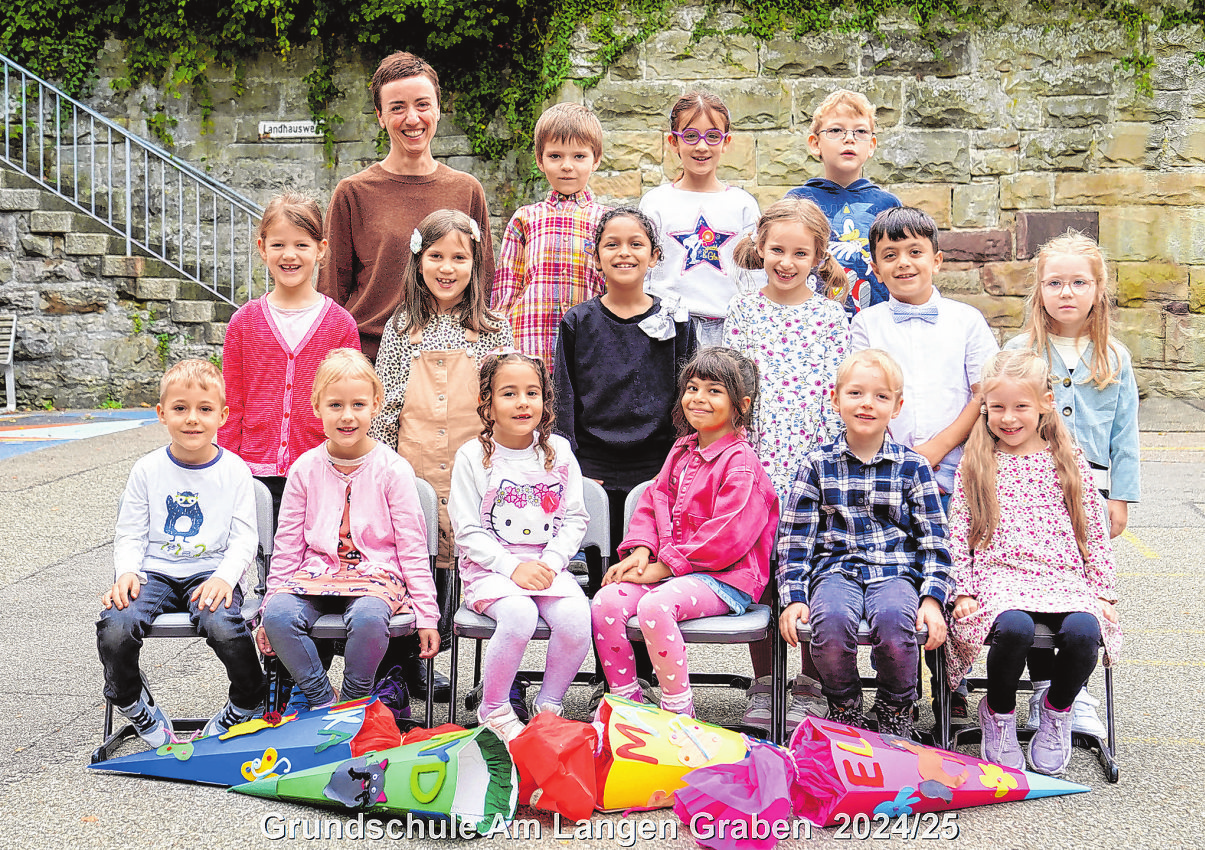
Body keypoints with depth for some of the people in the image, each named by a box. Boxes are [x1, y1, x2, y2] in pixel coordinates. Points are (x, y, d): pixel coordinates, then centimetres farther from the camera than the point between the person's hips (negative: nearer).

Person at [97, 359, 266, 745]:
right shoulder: (148, 469, 7)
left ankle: (247, 704, -4)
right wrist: (127, 572, -11)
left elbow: (244, 538, 1)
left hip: (210, 572, -1)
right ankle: (135, 704, 3)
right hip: (154, 572, 2)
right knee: (115, 628, -27)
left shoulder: (234, 470, 4)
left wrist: (224, 577, -18)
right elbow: (129, 534, 9)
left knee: (223, 626, -34)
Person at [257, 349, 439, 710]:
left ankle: (355, 701, -10)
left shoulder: (393, 470, -2)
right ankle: (322, 700, -10)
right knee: (278, 613, -28)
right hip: (317, 571, 3)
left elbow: (412, 547, -1)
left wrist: (426, 615, -4)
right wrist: (272, 598, 6)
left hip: (376, 572, -3)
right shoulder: (305, 469, 5)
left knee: (368, 617, -36)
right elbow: (287, 545, 12)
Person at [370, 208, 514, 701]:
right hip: (412, 472, 0)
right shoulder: (402, 327, 6)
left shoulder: (494, 329, 5)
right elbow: (383, 404, 6)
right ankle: (401, 665, 18)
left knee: (443, 564, 2)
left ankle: (413, 664, 18)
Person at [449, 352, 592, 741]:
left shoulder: (558, 451, 8)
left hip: (548, 566, 3)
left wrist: (550, 562, -9)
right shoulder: (472, 457, -2)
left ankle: (548, 703, 0)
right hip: (490, 569, -3)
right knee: (519, 615, -33)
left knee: (575, 618, -26)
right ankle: (493, 708, -9)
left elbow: (575, 519, 8)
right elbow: (468, 533, -4)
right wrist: (513, 567, -17)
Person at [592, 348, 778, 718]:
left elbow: (727, 536, -18)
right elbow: (653, 502, 20)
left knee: (655, 605, -35)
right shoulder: (683, 450, 16)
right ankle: (627, 703, -5)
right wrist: (641, 551, 0)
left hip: (723, 578, -8)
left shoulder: (740, 462, -10)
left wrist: (663, 566, -16)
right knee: (606, 601, -16)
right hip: (666, 568, 8)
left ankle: (679, 714, -21)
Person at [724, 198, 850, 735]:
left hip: (813, 458, -1)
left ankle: (809, 686, 13)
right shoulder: (742, 312, 7)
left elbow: (838, 390, 3)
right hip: (755, 457, 1)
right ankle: (763, 685, 17)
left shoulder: (831, 317, 4)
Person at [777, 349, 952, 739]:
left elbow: (933, 539, 7)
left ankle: (896, 709, -6)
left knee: (893, 618, -35)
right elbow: (796, 538, 7)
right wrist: (793, 597, -5)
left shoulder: (912, 467, 9)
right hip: (836, 568, 0)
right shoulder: (818, 466, 8)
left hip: (895, 570, 0)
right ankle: (844, 707, -5)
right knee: (831, 619, -35)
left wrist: (933, 598, -7)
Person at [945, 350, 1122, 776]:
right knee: (1014, 626, -36)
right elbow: (958, 536, 8)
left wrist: (1104, 592, 6)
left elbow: (1094, 532, 13)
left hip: (1064, 577, 2)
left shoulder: (1070, 462, 12)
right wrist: (963, 591, -3)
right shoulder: (975, 466, 10)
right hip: (1000, 576, -1)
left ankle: (1056, 710, 1)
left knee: (1083, 629, -31)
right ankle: (999, 712, -4)